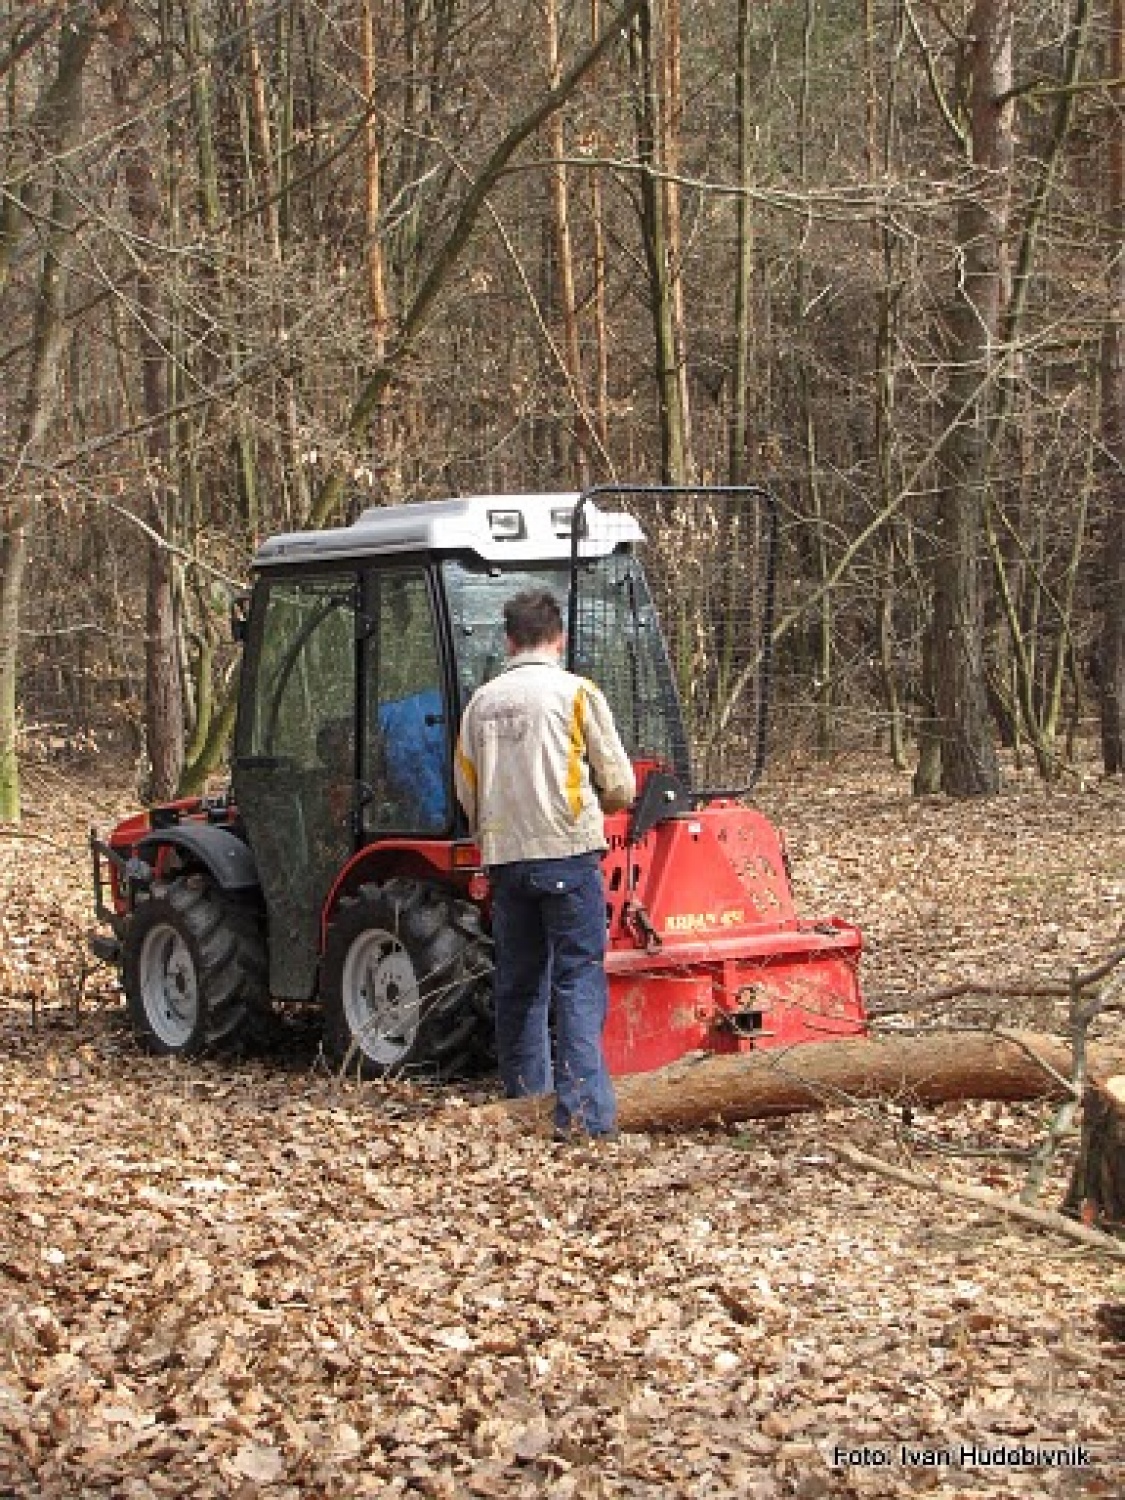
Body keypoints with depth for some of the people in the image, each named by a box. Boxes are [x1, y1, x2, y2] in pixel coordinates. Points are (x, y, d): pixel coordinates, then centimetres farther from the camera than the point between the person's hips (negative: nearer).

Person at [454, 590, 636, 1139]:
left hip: (504, 858, 4)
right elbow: (620, 787, -2)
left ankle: (525, 1100, 20)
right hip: (568, 852, -4)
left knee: (518, 984, 13)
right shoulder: (577, 692, -4)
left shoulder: (481, 701, 7)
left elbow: (466, 793, 12)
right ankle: (583, 1111, -12)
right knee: (579, 981, -3)